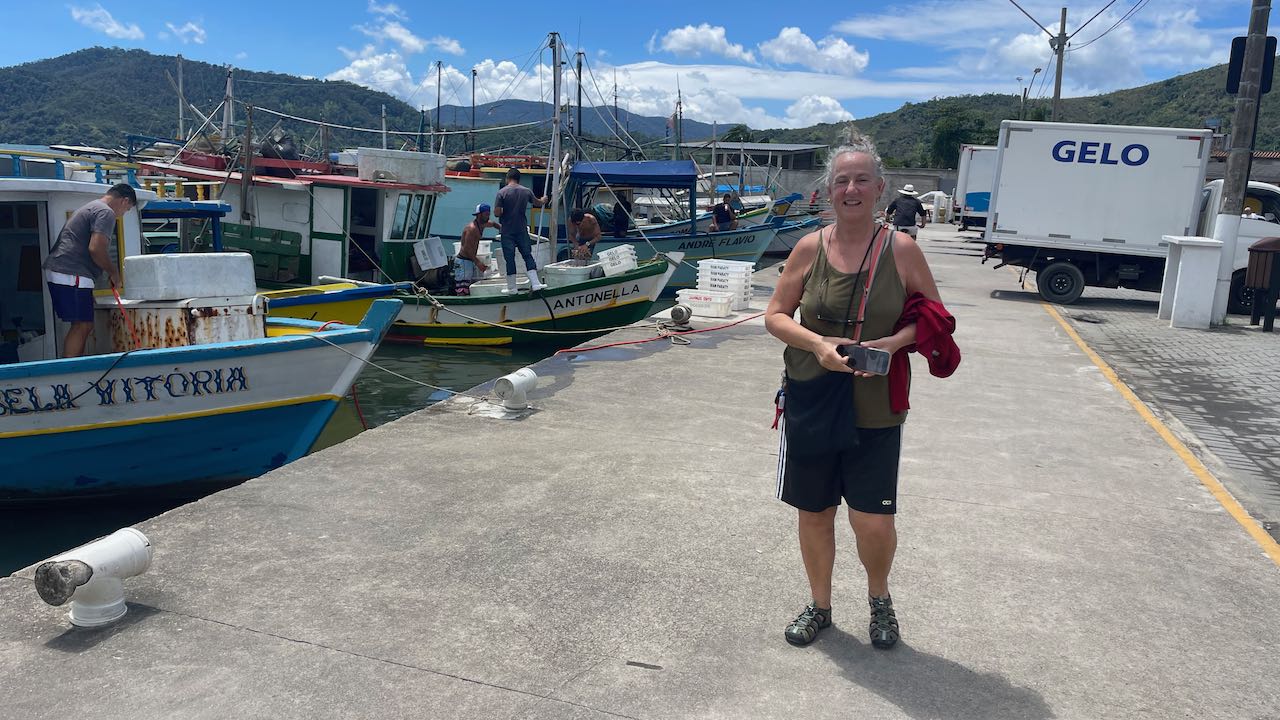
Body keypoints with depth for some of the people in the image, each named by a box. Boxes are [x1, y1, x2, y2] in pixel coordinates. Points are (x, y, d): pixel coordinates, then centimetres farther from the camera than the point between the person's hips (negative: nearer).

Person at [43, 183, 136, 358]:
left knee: (83, 326, 12)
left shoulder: (90, 207, 25)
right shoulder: (106, 213, -8)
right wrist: (113, 272, -5)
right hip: (71, 275, -10)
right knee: (82, 326, -10)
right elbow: (95, 249, -19)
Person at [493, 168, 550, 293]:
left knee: (509, 258, 4)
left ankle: (511, 287, 10)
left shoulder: (502, 192, -10)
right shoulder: (526, 191, 1)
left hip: (507, 231, -2)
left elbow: (497, 212, -14)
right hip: (522, 230, 3)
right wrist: (543, 200, 43)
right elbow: (537, 203, 20)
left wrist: (504, 212, 8)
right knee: (527, 255, 10)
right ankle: (535, 283, 3)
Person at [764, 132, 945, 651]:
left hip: (875, 408, -1)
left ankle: (879, 597, 33)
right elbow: (775, 315, 2)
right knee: (813, 512, 13)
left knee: (873, 521, 0)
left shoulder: (901, 249, -5)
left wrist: (896, 341, -16)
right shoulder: (810, 247, -2)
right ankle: (819, 606, 36)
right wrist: (817, 344, -16)